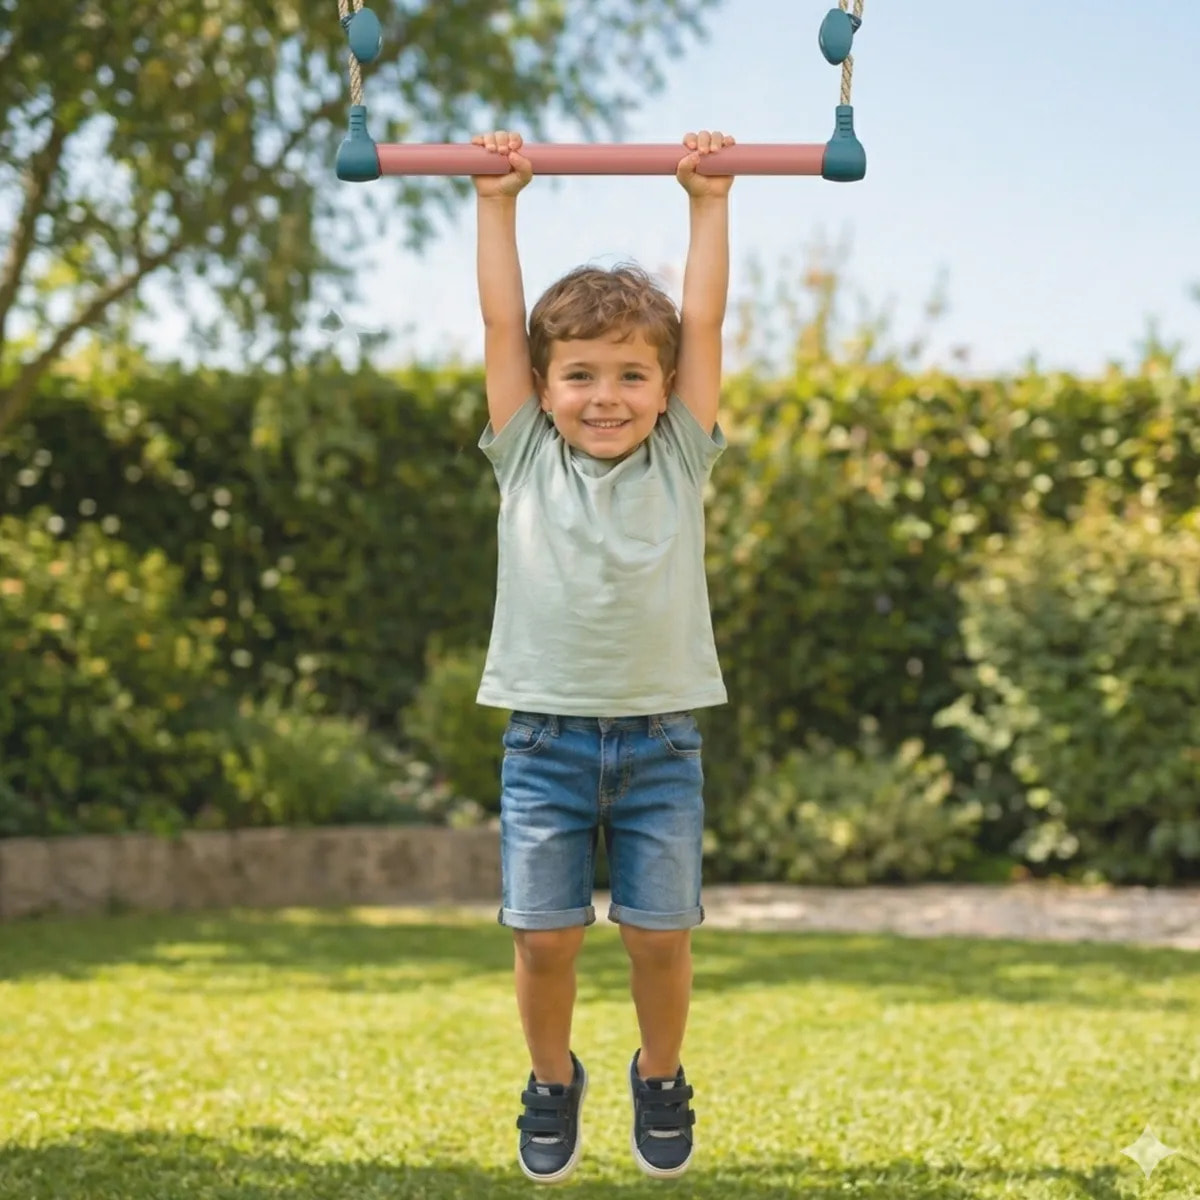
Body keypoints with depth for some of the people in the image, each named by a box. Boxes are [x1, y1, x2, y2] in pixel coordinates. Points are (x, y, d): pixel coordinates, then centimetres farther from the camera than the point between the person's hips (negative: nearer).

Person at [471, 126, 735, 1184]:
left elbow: (703, 322, 1)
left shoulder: (680, 460, 3)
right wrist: (497, 203, 3)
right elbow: (501, 321, 2)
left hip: (659, 738, 0)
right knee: (544, 934, -1)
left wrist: (710, 201, 2)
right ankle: (553, 1084, 25)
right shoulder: (526, 458, 3)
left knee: (660, 932, 1)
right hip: (547, 733, 0)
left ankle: (660, 1079, 27)